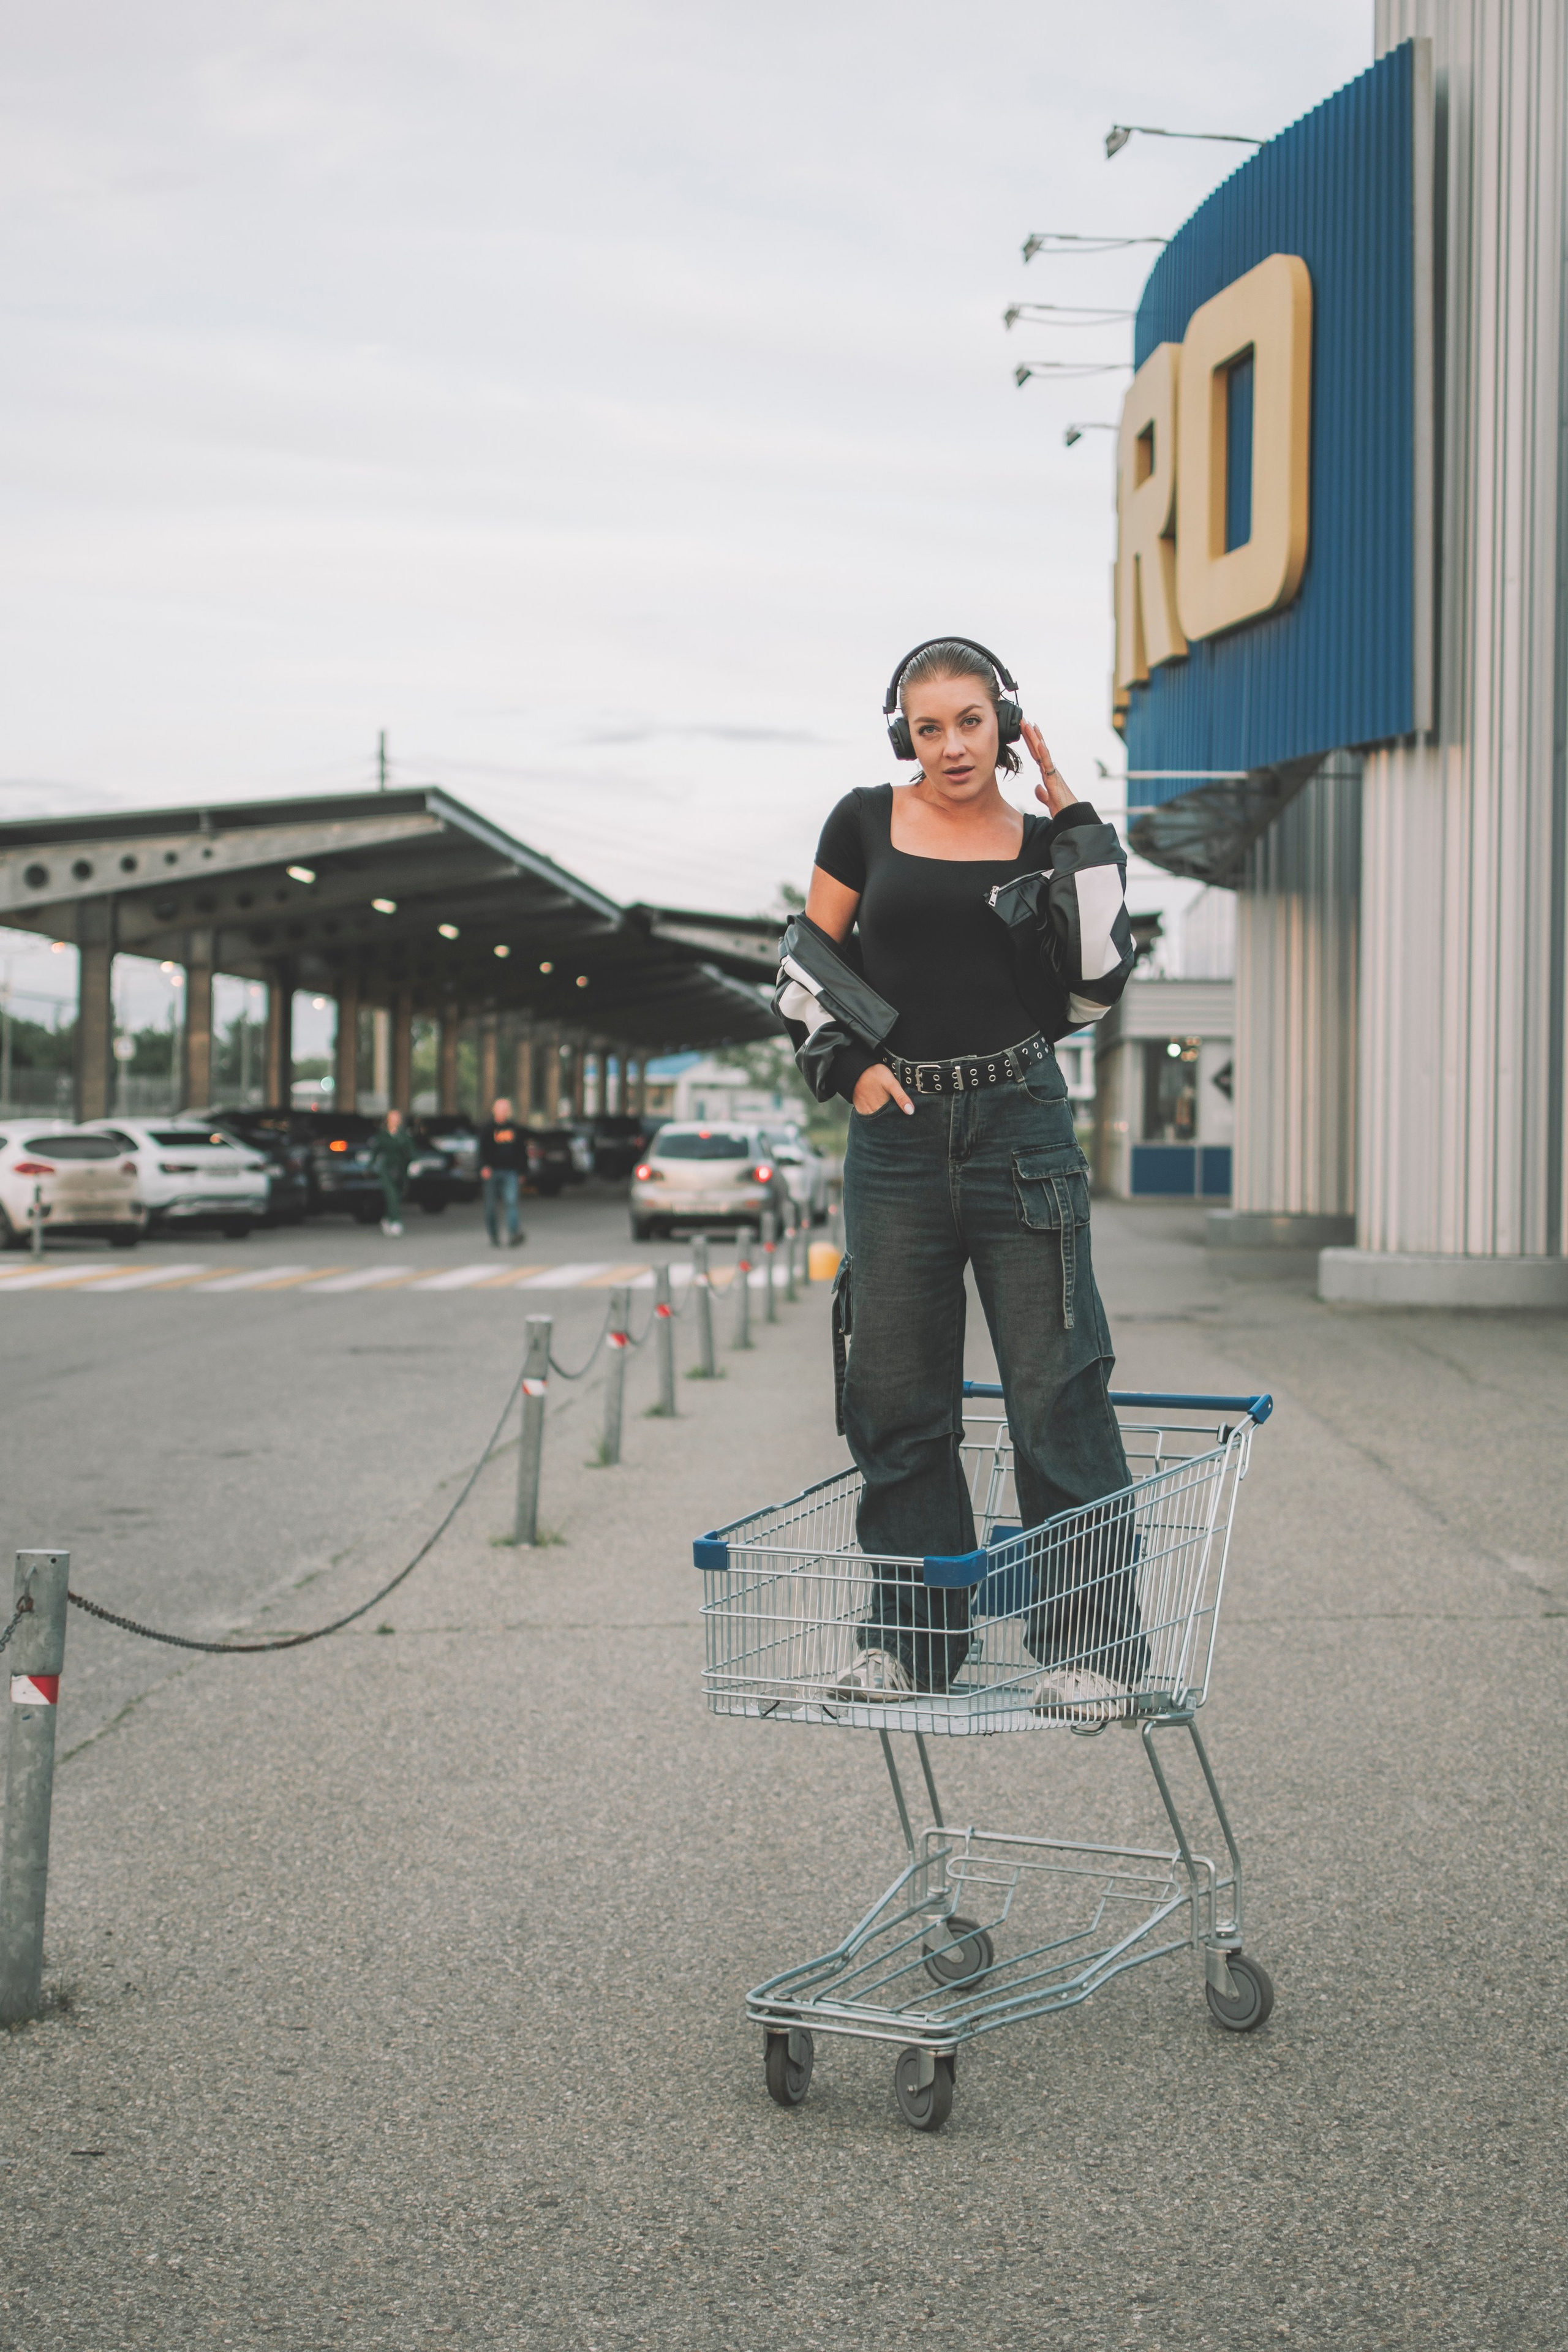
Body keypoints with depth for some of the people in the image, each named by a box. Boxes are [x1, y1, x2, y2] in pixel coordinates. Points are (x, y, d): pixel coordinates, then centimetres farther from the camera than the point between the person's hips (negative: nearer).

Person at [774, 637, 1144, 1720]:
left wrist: (1079, 827, -4)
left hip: (1020, 1131, -1)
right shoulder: (866, 824, 8)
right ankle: (912, 1637, 19)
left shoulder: (1040, 842, 6)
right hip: (895, 1137, 2)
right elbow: (806, 965, 12)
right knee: (897, 1398, 7)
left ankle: (1095, 1642, 4)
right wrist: (847, 1065, -1)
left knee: (1057, 1391, -3)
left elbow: (1098, 982, -5)